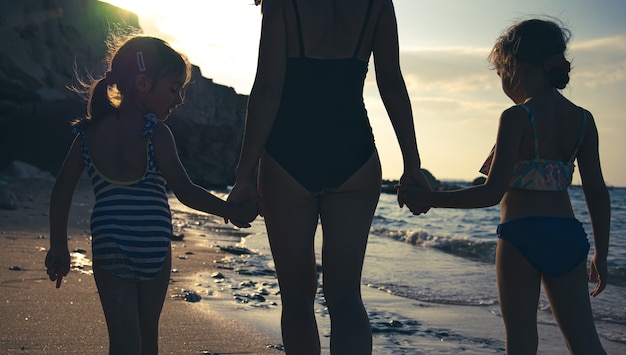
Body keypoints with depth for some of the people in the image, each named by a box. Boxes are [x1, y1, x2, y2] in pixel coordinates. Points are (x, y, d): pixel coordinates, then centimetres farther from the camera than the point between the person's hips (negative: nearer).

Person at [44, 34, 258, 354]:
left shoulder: (89, 132, 5)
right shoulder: (155, 133, -9)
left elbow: (61, 192, 6)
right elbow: (185, 192, -13)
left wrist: (59, 247, 13)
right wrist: (233, 211, -2)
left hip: (108, 249, 2)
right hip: (154, 249, -2)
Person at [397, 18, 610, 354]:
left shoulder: (516, 117, -12)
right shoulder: (583, 120, 6)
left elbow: (492, 193, -16)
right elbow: (597, 193, 7)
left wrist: (427, 199, -9)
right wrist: (601, 253, 16)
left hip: (521, 237, -5)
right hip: (568, 236, 5)